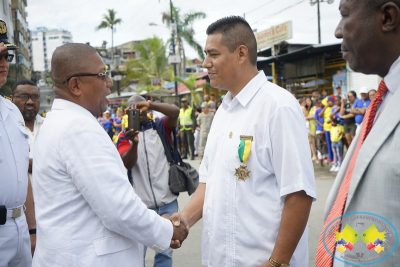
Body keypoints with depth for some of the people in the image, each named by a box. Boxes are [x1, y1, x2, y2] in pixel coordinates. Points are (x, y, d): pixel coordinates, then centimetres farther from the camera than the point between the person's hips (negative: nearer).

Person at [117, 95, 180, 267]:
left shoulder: (161, 127, 4)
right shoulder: (124, 136, 2)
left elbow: (175, 112, -15)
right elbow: (128, 164, -12)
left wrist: (150, 104, -28)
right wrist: (134, 142, -30)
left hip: (168, 202, 1)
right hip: (141, 205, -1)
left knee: (165, 251, 12)